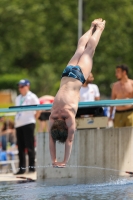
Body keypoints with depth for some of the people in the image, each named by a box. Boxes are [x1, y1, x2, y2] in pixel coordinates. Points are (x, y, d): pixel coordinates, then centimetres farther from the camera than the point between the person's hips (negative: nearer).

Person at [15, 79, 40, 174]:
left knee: (30, 147, -7)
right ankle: (22, 168, 9)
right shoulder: (18, 98, 19)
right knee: (21, 148, 6)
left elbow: (38, 110, -5)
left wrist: (33, 119, -6)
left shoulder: (32, 97, -2)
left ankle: (32, 166, -4)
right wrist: (16, 121, 13)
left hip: (28, 124, -7)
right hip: (18, 124, 7)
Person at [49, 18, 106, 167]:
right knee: (81, 48, 25)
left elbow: (69, 141, -26)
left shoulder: (70, 117, -30)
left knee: (89, 49, 20)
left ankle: (99, 27, 39)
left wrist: (65, 161, -25)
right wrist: (54, 160, -16)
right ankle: (93, 28, 48)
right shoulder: (52, 117, -21)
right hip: (68, 74, 2)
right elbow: (51, 140, -14)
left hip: (77, 76, -2)